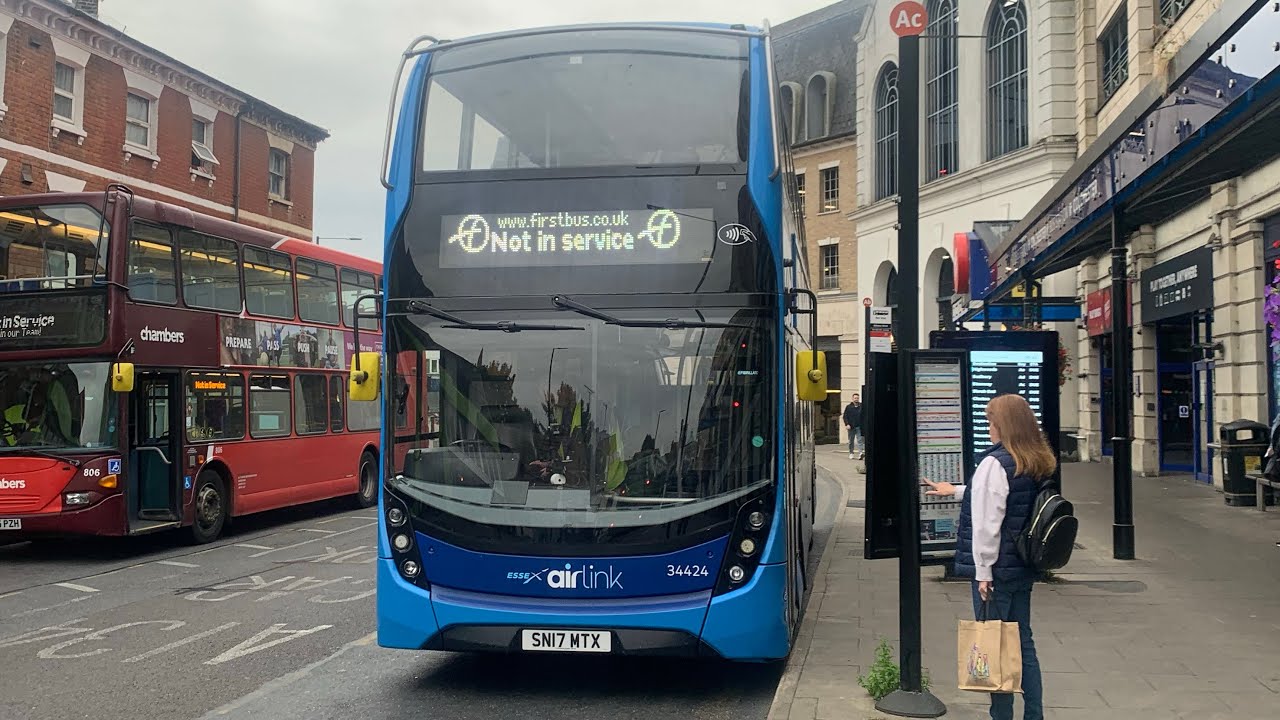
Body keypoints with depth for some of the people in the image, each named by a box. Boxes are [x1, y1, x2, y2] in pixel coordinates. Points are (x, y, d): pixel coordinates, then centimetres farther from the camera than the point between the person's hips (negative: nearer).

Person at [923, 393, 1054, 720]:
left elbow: (987, 522, -21)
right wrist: (957, 491, 36)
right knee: (1023, 642, 15)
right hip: (1024, 569, 8)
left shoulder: (995, 463, -17)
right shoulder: (1039, 464, 8)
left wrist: (983, 572, -15)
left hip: (998, 569, -8)